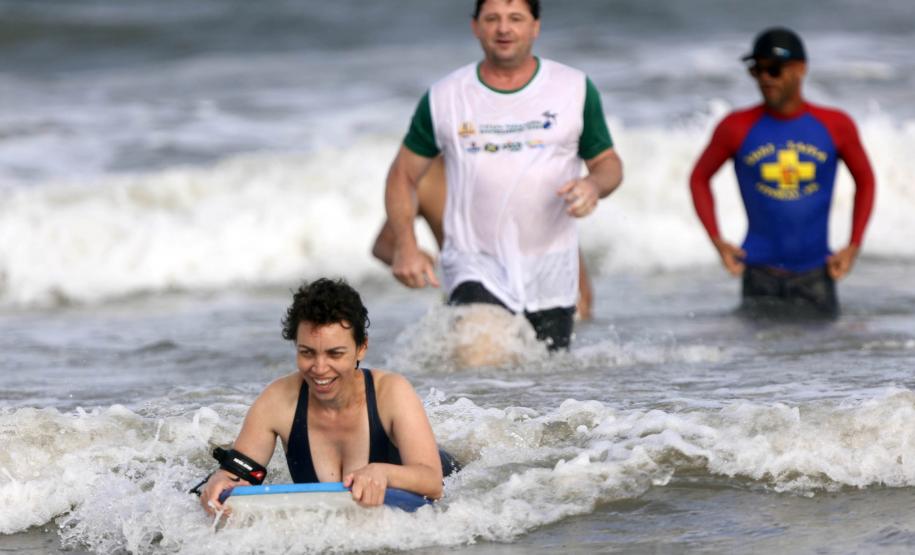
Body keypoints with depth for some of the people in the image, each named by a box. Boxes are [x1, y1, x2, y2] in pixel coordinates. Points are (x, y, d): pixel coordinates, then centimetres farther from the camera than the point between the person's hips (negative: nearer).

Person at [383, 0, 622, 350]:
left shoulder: (575, 90, 3)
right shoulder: (444, 98, 2)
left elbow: (608, 162, 9)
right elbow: (403, 176, 8)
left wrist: (594, 185, -16)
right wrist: (405, 246, -7)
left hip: (549, 271, 2)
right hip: (475, 265, -2)